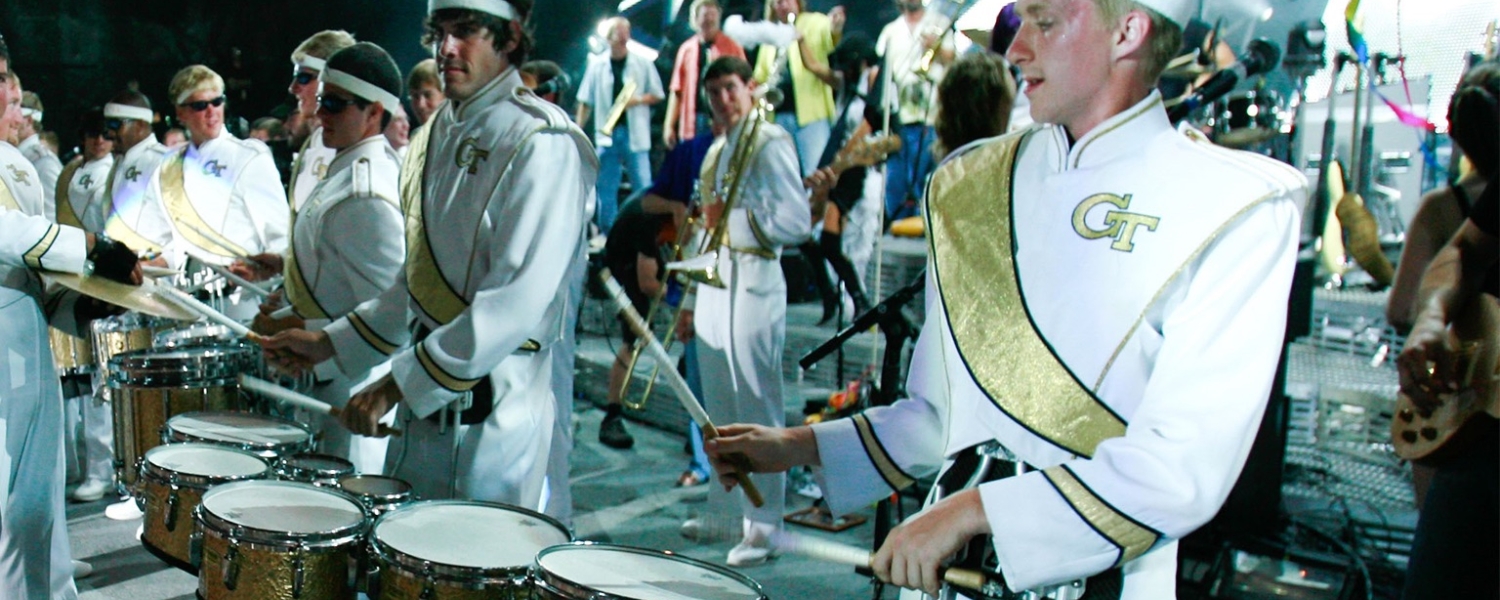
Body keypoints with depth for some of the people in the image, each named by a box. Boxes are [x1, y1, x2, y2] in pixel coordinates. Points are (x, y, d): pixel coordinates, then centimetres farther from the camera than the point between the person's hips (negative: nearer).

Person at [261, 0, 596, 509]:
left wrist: (397, 385, -22)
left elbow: (516, 303, -23)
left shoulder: (541, 144, -15)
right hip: (422, 401, 8)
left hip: (491, 411, -8)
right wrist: (330, 343, 14)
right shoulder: (437, 134, 12)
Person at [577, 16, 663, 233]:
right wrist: (577, 131, 6)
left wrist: (639, 100, -13)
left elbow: (657, 95, 6)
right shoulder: (597, 64, 6)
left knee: (643, 186, -3)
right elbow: (586, 102, 9)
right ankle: (607, 233, 16)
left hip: (635, 133, -2)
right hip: (607, 133, 2)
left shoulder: (642, 63, 2)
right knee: (606, 188, 6)